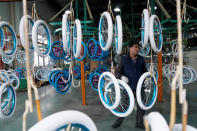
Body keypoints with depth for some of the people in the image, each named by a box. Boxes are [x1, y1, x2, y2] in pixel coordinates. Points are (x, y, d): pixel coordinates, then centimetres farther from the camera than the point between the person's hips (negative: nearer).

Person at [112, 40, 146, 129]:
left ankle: (139, 122, 33)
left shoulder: (141, 59, 7)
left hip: (139, 87, 3)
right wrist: (120, 76, -21)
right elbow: (117, 71, -2)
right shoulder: (123, 59, -2)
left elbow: (144, 71, 19)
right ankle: (118, 122, 29)